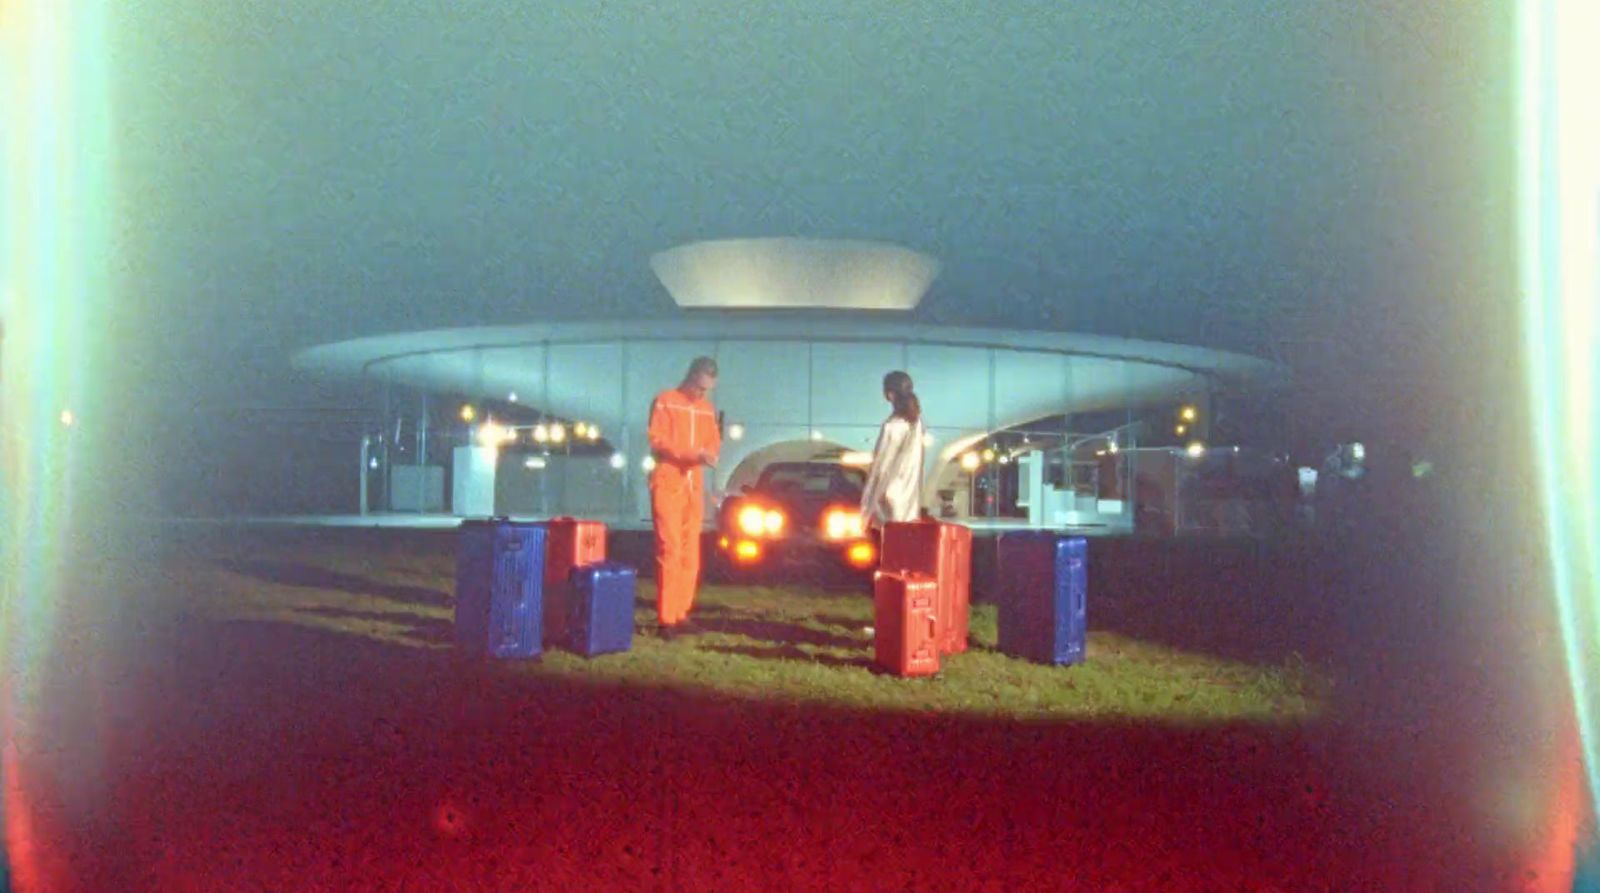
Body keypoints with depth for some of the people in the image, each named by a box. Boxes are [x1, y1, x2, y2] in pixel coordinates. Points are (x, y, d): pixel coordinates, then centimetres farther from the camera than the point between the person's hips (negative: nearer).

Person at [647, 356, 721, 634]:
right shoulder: (664, 401, -3)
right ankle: (666, 618, -7)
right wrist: (693, 454, -20)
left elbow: (714, 441, 17)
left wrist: (710, 454, -7)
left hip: (694, 487, 6)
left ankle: (681, 614, 13)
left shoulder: (708, 409, 13)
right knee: (670, 550, -9)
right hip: (667, 485, -6)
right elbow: (657, 443, -9)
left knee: (690, 553, 6)